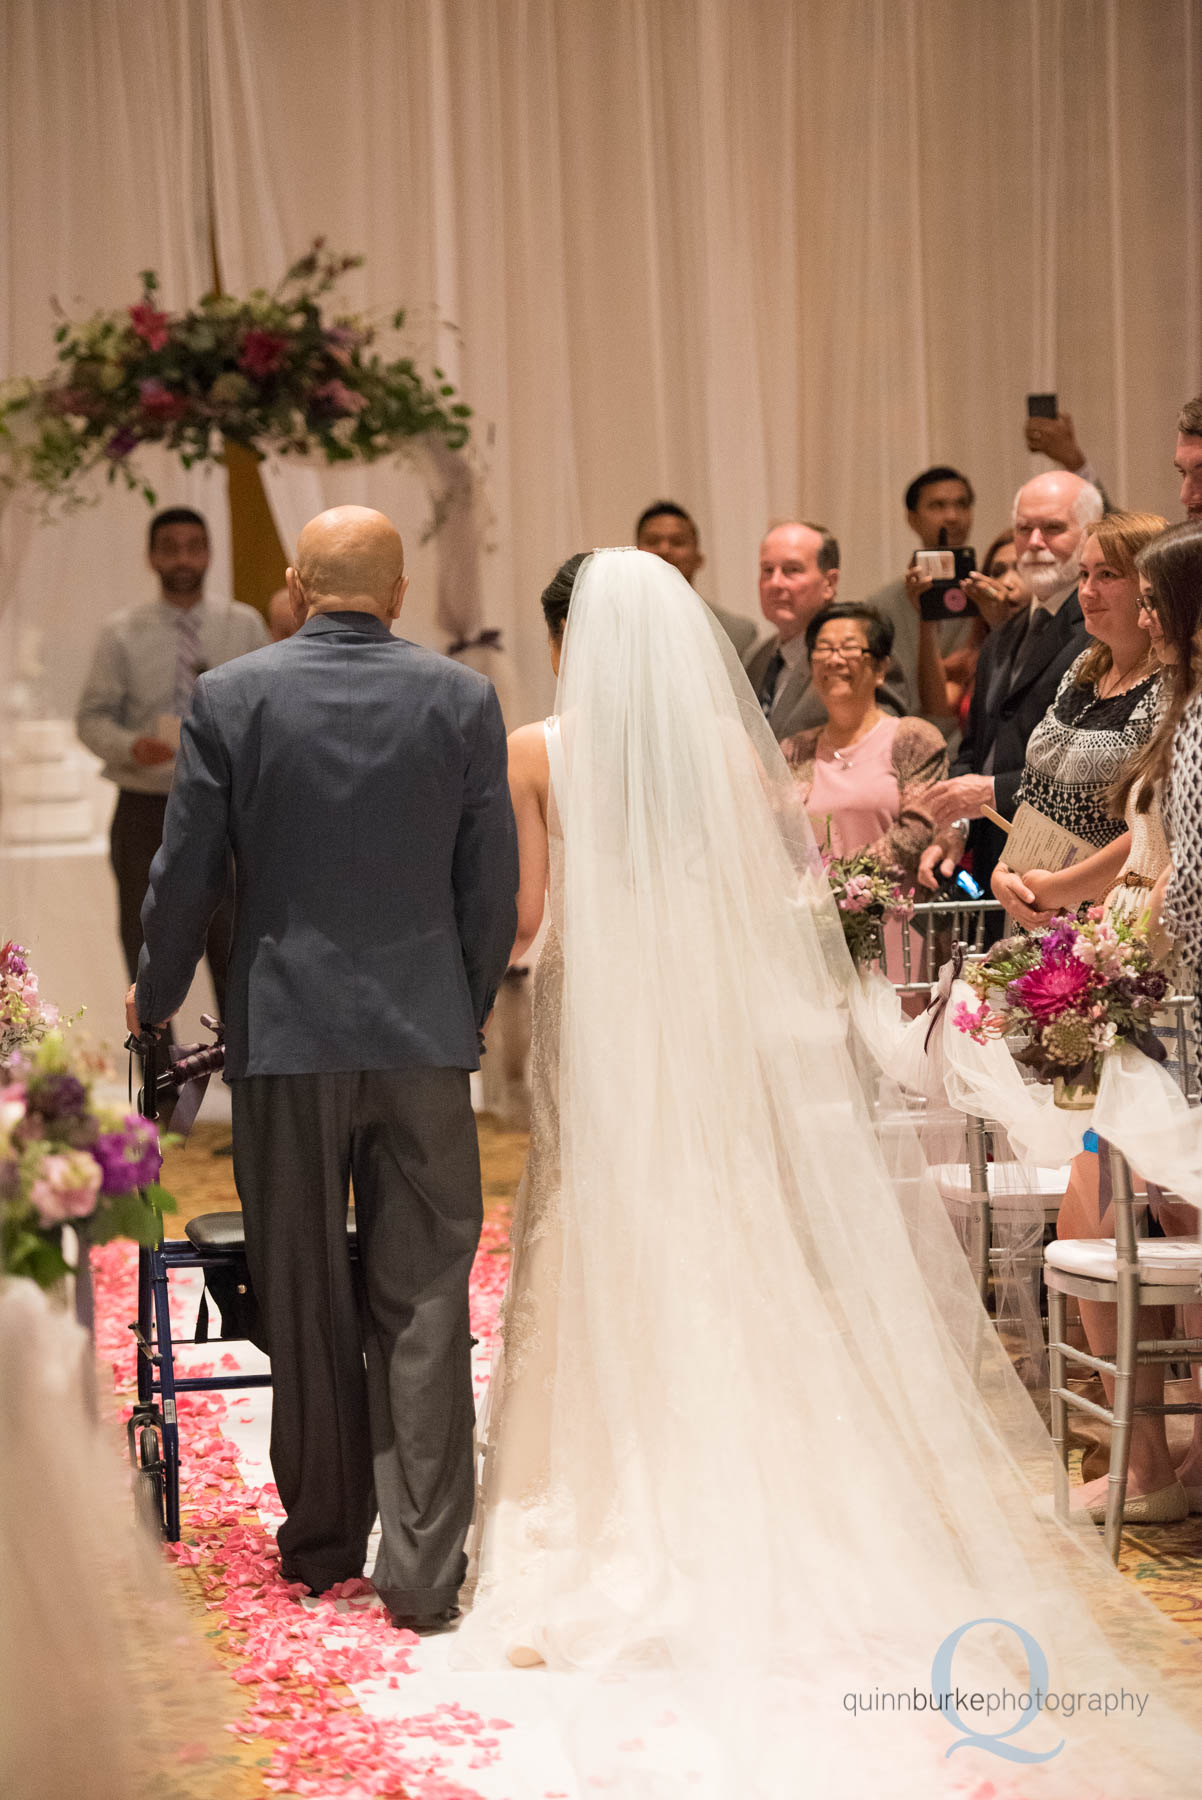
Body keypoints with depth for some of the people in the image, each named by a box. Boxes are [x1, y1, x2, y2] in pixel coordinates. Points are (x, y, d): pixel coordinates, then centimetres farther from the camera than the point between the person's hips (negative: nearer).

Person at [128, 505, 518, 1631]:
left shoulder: (229, 696, -3)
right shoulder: (463, 699, 0)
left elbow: (183, 874, 0)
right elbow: (494, 884, 3)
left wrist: (154, 1000, 16)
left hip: (284, 1033, 0)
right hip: (426, 1037, 0)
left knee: (304, 1302, 11)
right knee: (422, 1305, 4)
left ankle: (321, 1542, 23)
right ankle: (423, 1566, 1)